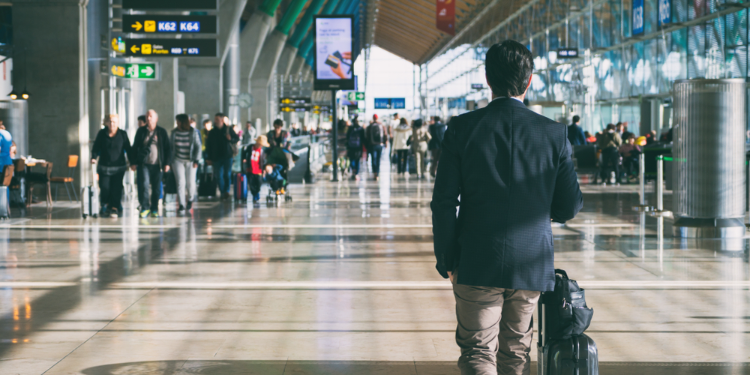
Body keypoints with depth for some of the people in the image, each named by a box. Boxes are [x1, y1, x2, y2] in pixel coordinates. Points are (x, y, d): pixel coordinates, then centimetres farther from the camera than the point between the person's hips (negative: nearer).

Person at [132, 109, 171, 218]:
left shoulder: (162, 132, 7)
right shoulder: (141, 131, 9)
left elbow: (167, 149, 8)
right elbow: (135, 147, 11)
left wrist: (167, 163, 1)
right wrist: (133, 162, 4)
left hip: (157, 165, 0)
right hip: (143, 164, 0)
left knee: (156, 188, 4)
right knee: (144, 185, -14)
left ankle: (154, 210, 14)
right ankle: (145, 208, -7)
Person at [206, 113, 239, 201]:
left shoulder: (228, 129, 3)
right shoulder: (212, 132, 7)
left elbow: (237, 139, 11)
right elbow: (209, 146, 9)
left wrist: (230, 139, -12)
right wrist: (209, 158, 4)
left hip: (227, 156, -2)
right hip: (216, 157, 2)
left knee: (227, 174, -8)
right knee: (219, 176, 0)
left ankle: (227, 191, -1)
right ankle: (223, 193, 9)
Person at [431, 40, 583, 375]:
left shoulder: (462, 128, -7)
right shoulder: (554, 134, -4)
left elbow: (443, 201, -7)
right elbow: (570, 206, 2)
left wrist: (447, 260, 3)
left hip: (476, 263, -2)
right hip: (530, 263, 2)